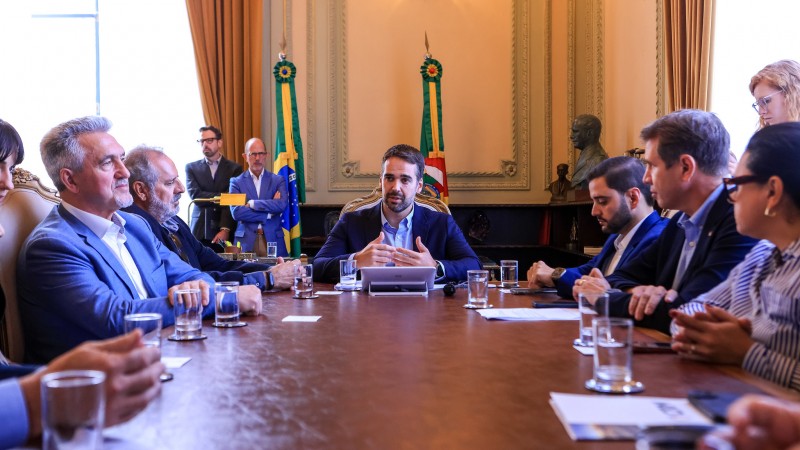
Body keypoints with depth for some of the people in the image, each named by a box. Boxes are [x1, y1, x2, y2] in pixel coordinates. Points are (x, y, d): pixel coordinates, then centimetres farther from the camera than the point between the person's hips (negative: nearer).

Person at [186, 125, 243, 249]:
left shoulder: (234, 168, 4)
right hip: (200, 231, 1)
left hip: (226, 232, -1)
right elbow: (195, 195, -5)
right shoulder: (191, 167, 9)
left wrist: (226, 229, -16)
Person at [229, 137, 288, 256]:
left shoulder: (278, 181, 7)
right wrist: (268, 214, -9)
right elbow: (236, 212, -7)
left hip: (273, 240, 1)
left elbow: (282, 205, -10)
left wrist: (252, 204, -10)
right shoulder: (236, 182, 5)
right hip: (246, 242, -1)